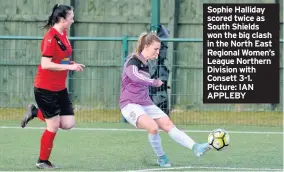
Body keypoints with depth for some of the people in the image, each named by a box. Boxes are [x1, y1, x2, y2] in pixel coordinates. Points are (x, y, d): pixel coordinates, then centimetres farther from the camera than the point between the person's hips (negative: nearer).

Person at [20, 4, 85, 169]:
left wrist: (71, 63, 1)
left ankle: (36, 112, 20)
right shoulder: (51, 37, -19)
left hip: (60, 88, 8)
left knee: (68, 123, 2)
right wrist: (70, 67, -23)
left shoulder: (63, 35, 7)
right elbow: (45, 64, -24)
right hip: (45, 89, -8)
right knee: (53, 126, -1)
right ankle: (43, 161, 17)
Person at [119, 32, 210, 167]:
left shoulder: (145, 64, 13)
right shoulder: (132, 61, -13)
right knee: (153, 127, -29)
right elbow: (135, 76, -35)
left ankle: (195, 147, -21)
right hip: (130, 105, -8)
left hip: (146, 104, 8)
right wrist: (154, 82, -31)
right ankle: (161, 158, -8)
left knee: (168, 124, -9)